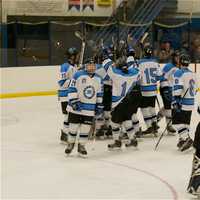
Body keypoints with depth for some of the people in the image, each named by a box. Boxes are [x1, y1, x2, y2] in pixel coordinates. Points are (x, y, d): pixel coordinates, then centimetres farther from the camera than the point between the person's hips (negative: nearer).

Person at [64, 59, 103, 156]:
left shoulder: (98, 79, 7)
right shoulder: (78, 75, -9)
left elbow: (99, 94, 14)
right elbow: (72, 89, -10)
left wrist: (99, 106, 12)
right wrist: (74, 102, -17)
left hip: (90, 109, 3)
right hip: (76, 108, -3)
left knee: (85, 128, 4)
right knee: (73, 126, 5)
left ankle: (81, 146, 18)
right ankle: (70, 143, 23)